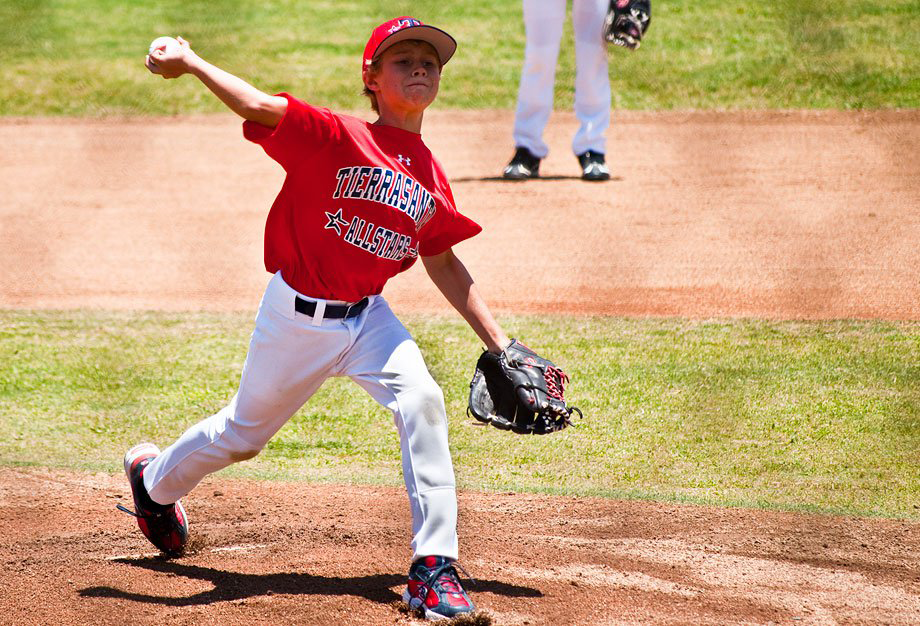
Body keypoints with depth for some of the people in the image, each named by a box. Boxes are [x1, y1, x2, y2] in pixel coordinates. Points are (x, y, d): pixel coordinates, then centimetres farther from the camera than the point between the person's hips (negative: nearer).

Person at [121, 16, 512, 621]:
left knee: (422, 402, -22)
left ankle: (434, 567, -17)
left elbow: (443, 263, 10)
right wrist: (189, 62, -36)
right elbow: (259, 107, -28)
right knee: (245, 431, 15)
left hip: (368, 317, 4)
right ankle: (154, 477, 49)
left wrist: (498, 343, 8)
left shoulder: (431, 178, 0)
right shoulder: (336, 137, -17)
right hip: (297, 316, -3)